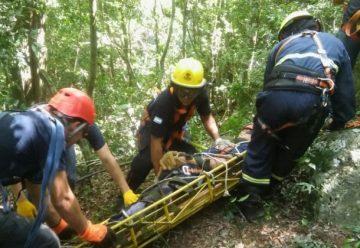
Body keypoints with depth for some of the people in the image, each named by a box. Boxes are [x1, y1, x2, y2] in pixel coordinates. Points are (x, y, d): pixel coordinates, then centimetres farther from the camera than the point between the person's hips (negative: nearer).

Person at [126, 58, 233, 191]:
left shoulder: (201, 94, -25)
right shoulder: (164, 102, -42)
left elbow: (207, 117, -6)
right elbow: (156, 143, -38)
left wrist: (217, 138, -24)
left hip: (174, 130, 6)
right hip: (151, 127, -5)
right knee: (146, 160, -29)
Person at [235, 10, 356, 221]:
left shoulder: (282, 45, 33)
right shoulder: (336, 44, 34)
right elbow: (346, 89, 30)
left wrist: (266, 116, 44)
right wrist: (340, 121, 38)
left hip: (277, 96, 0)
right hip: (313, 103, 1)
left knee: (261, 148, 17)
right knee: (290, 152, 21)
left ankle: (250, 200, 18)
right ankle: (264, 192, 36)